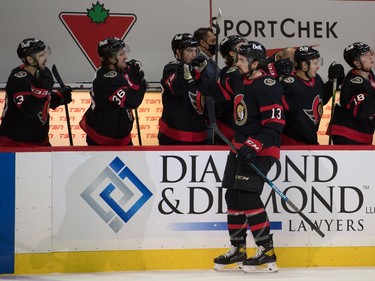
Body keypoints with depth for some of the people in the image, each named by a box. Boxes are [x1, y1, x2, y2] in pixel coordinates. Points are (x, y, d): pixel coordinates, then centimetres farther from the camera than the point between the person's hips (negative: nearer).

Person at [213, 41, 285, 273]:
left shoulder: (267, 86, -16)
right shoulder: (244, 83, 15)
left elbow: (275, 123, -22)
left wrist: (255, 146, -27)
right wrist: (238, 144, 27)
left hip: (261, 151, -10)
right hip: (241, 149, 10)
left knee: (247, 195, -18)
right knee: (233, 197, 11)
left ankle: (267, 253, -15)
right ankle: (238, 250, 21)